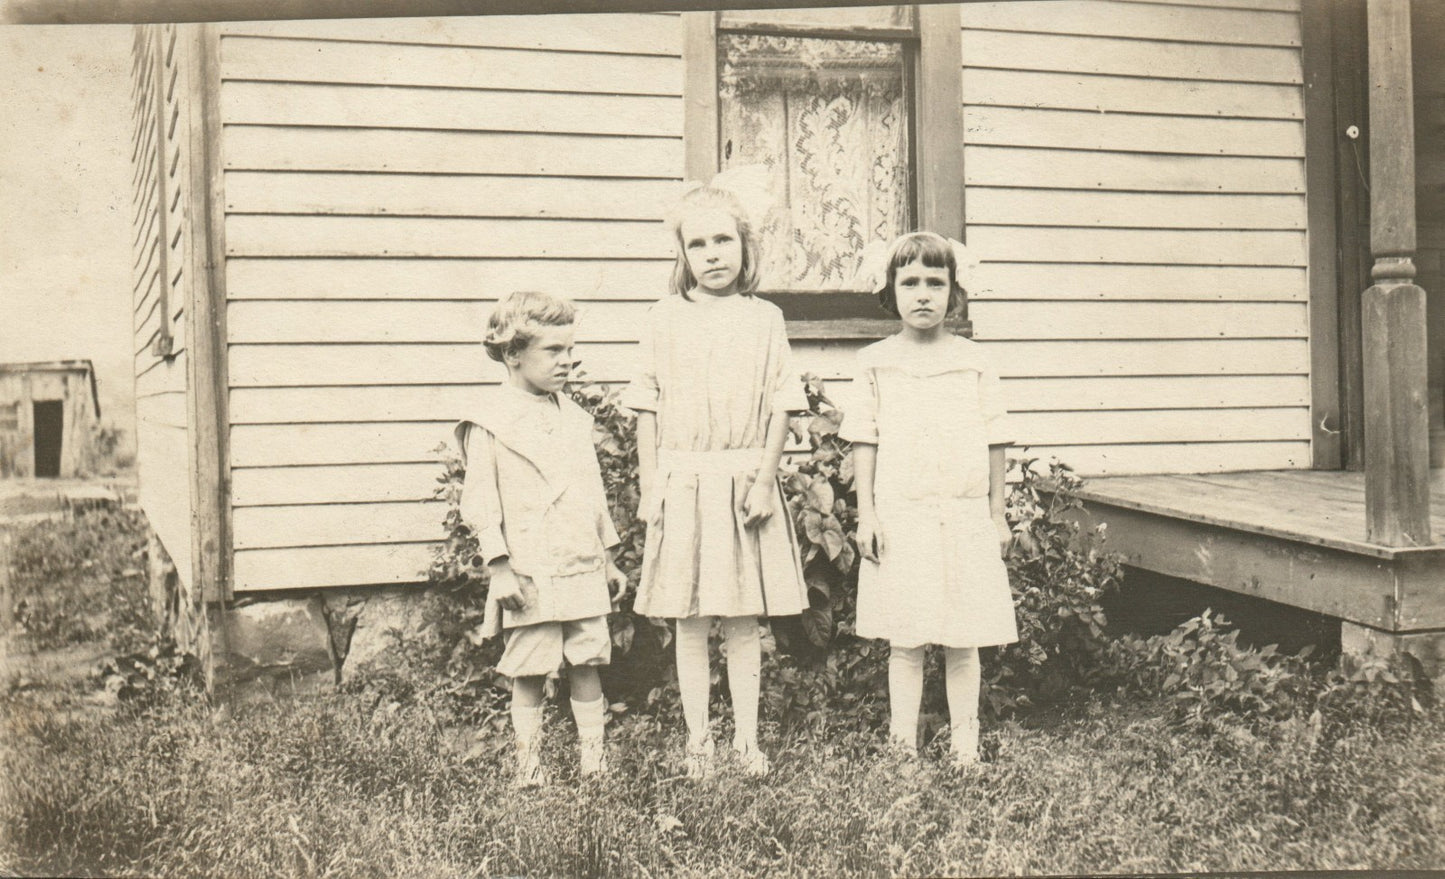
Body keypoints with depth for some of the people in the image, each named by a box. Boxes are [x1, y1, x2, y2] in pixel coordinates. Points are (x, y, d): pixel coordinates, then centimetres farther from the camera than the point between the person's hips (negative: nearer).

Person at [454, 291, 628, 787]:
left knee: (586, 662, 9)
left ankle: (592, 752, 19)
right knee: (529, 670, 3)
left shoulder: (575, 419, 13)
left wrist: (607, 557, 19)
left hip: (583, 568, 5)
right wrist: (500, 569, -13)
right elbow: (479, 503, -8)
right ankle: (528, 759, 15)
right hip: (529, 573, -5)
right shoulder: (489, 425, -6)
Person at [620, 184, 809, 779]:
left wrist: (765, 479, -6)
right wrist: (649, 485, 0)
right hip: (682, 479, 0)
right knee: (689, 621, 5)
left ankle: (746, 738, 19)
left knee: (743, 619, 7)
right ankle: (697, 740, 17)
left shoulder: (763, 320, 3)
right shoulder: (665, 319, 3)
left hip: (744, 479, 0)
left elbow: (779, 408, 2)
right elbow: (647, 411, 5)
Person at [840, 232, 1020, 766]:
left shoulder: (974, 362, 5)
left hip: (965, 516, 1)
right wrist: (866, 514, -2)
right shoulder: (875, 363, 3)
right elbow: (864, 441, 3)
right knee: (904, 641, 4)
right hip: (899, 516, -1)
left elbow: (993, 441, 8)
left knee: (963, 642, 6)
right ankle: (903, 744, 15)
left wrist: (997, 515, 8)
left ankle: (965, 744, 19)